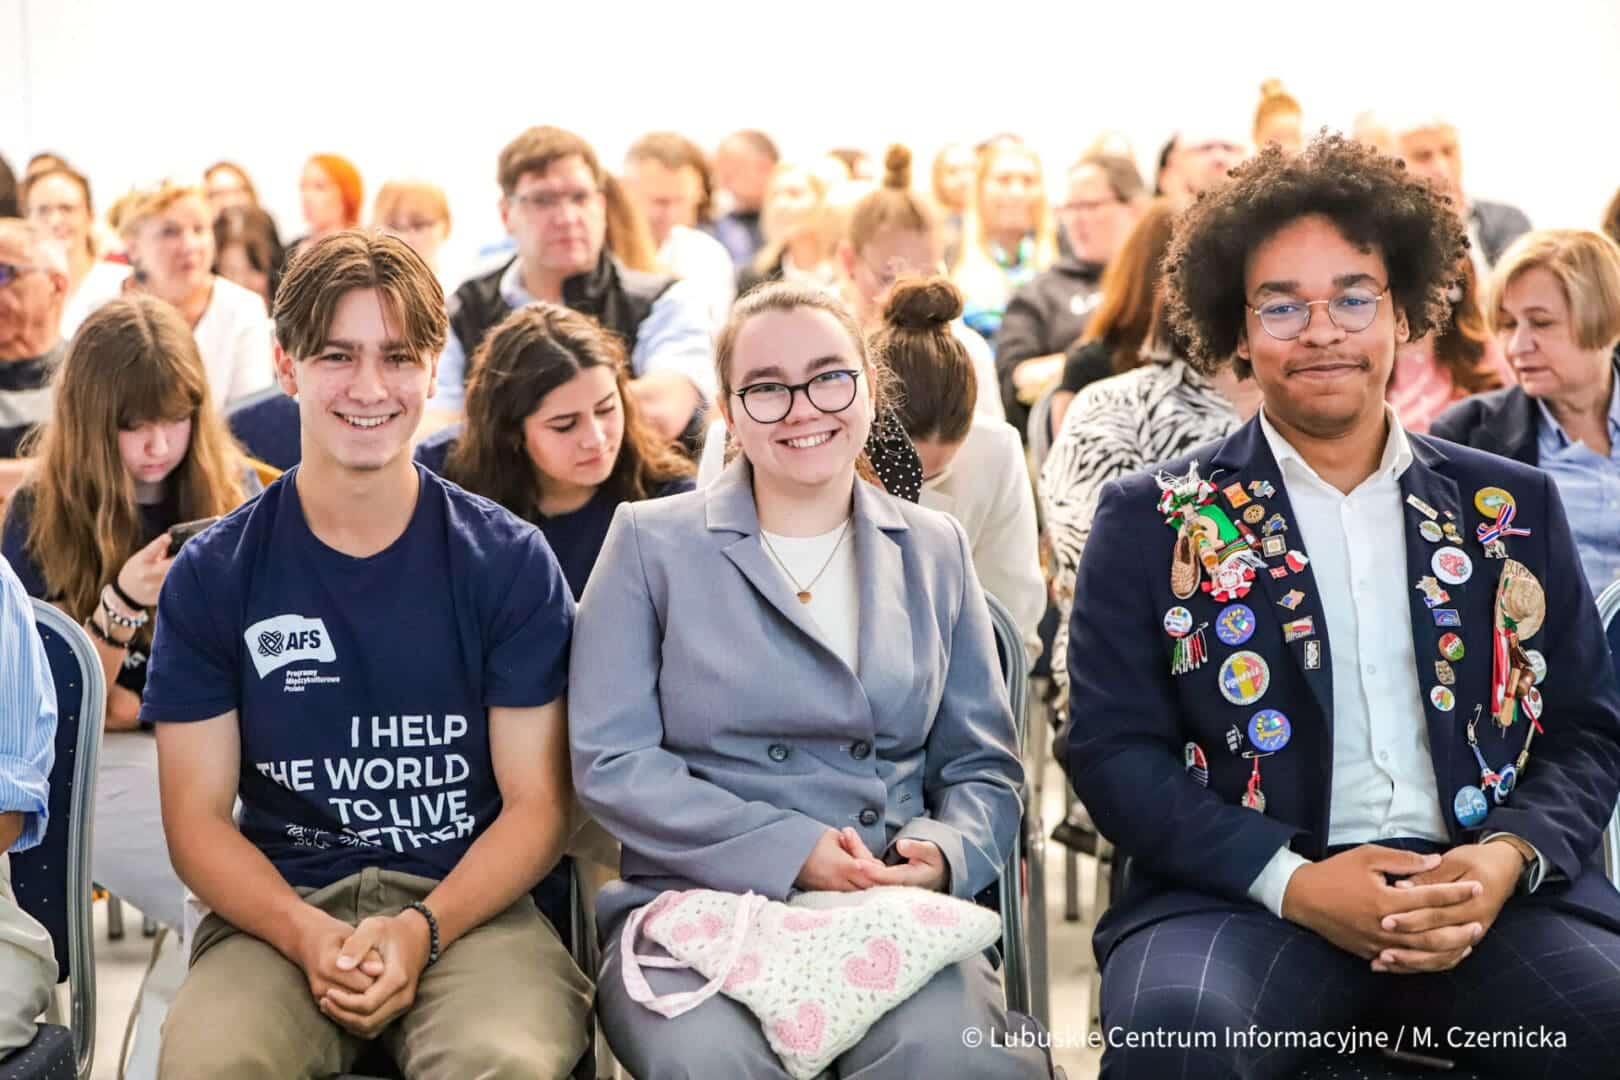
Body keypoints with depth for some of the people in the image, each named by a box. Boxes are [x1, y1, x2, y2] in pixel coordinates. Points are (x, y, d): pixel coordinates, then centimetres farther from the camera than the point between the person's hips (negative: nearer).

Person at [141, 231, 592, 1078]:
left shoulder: (509, 562, 3)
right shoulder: (212, 575, 5)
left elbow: (537, 802, 1)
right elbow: (197, 816, 4)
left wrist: (424, 929, -16)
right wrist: (307, 935, -15)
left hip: (470, 905, 0)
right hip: (278, 907, 1)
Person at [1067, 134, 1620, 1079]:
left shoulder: (1514, 506, 15)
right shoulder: (1154, 521, 8)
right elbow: (1115, 749, 2)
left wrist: (1506, 858, -9)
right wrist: (1292, 881, -13)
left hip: (1491, 890, 2)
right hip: (1244, 895, -1)